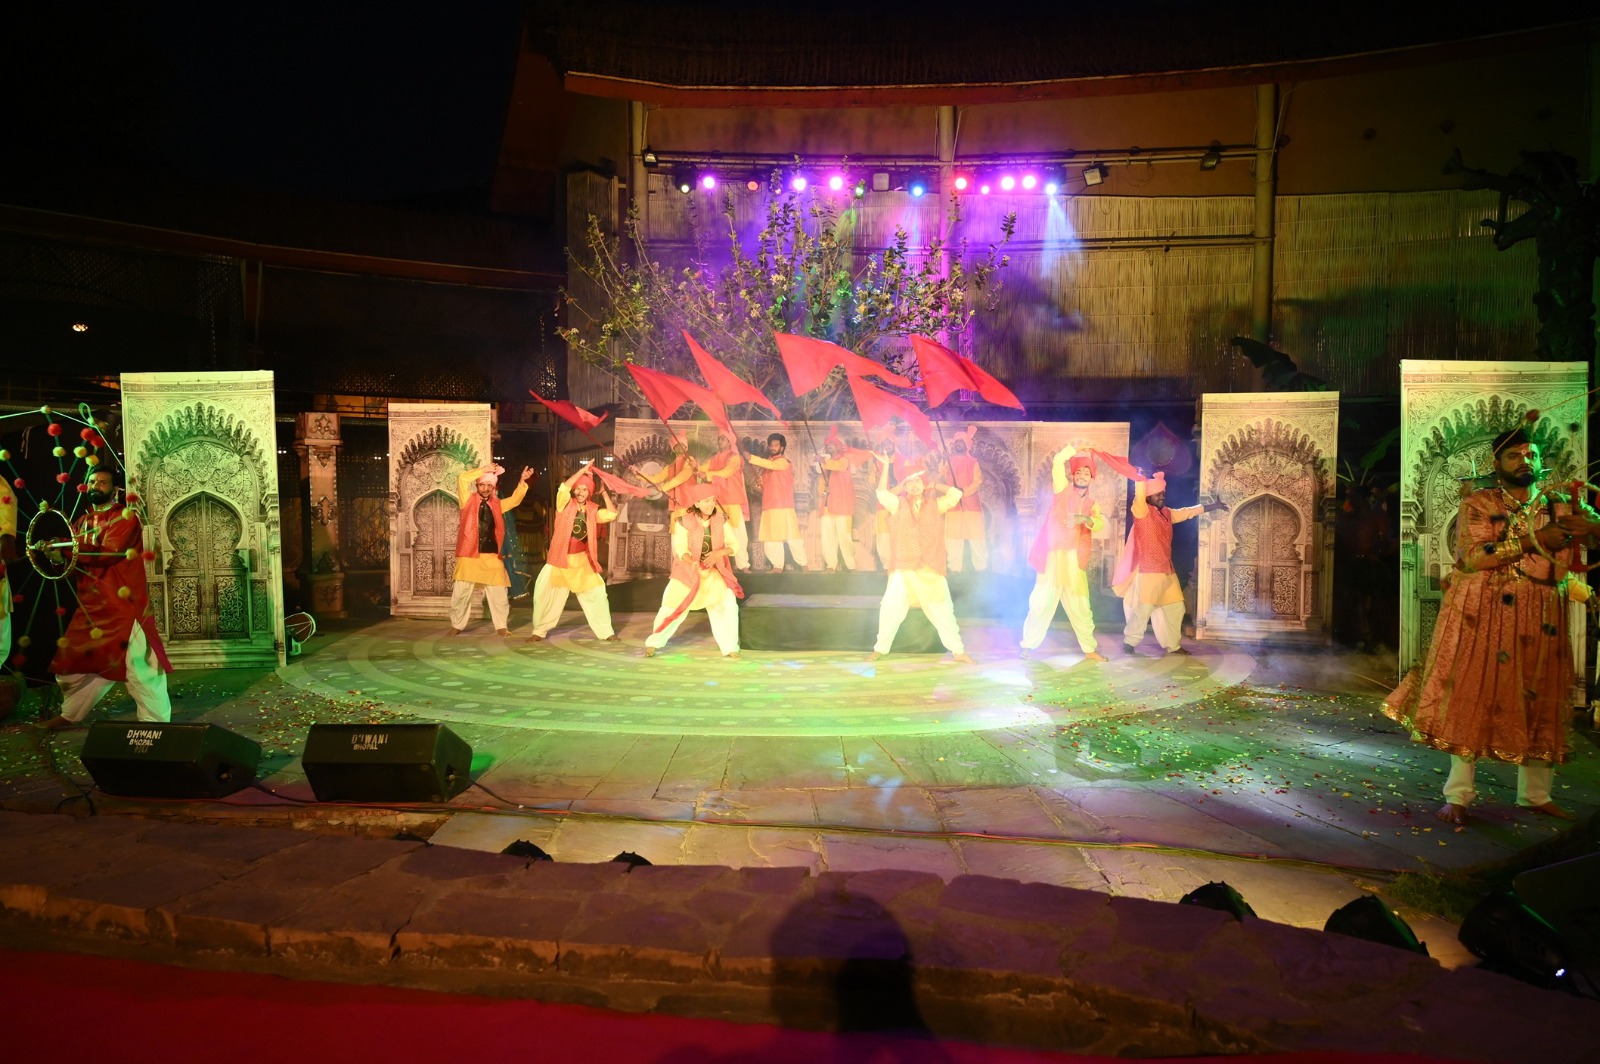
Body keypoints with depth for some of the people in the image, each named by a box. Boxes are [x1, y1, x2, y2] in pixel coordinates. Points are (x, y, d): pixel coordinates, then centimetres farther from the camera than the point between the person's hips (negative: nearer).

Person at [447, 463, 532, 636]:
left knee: (498, 593, 4)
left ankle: (501, 626, 12)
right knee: (461, 593, 2)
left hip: (492, 556, 3)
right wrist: (484, 470, -6)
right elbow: (462, 479, -9)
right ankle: (457, 625, 15)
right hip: (469, 555, -3)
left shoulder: (496, 504, 14)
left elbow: (515, 499, 20)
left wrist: (522, 482, 7)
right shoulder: (468, 500, 3)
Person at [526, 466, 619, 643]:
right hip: (560, 558, -2)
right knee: (546, 594, -1)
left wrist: (604, 492, 0)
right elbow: (564, 488, -21)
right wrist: (583, 470, -18)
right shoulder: (566, 504, -3)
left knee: (596, 594, 0)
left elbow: (612, 514, -5)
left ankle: (606, 631, 11)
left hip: (582, 561, 2)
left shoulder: (592, 510, 5)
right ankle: (539, 631, 14)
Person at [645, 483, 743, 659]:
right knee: (671, 609, 1)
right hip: (687, 572, -2)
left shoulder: (721, 520, -6)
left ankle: (730, 647, 2)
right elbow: (681, 550, -19)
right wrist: (697, 566, -37)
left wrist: (718, 553, -26)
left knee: (728, 607, -12)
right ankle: (653, 643, 21)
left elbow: (733, 545, -5)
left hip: (714, 572, 2)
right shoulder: (683, 522, -14)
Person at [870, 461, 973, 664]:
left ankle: (958, 651, 16)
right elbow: (881, 492, -8)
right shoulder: (898, 504, 5)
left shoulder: (935, 505, 7)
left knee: (942, 610, 5)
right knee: (890, 608, -4)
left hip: (931, 571, 1)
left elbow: (956, 494, -1)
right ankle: (880, 649, 12)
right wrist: (885, 466, -7)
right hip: (903, 570, -1)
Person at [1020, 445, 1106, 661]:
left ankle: (1090, 649, 16)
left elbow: (1099, 524, -7)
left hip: (1075, 561, 3)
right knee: (1042, 602, -3)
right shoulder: (1063, 489, 7)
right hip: (1053, 556, -3)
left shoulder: (1092, 505, 14)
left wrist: (1085, 519, -27)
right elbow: (1058, 461, -8)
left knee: (1080, 606, 8)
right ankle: (1029, 645, 8)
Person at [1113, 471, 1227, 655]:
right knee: (1143, 609, -10)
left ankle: (1173, 645, 22)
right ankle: (1129, 641, 7)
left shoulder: (1167, 513, 16)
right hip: (1148, 570, -8)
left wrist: (1214, 506, 30)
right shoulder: (1142, 511, -7)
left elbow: (1189, 511, 26)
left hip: (1167, 570, 8)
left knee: (1174, 608, 11)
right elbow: (1139, 494, -24)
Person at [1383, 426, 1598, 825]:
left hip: (1541, 623, 4)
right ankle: (1458, 796, 1)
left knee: (1539, 704, 8)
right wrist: (1532, 540, -18)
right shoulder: (1478, 504, 0)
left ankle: (1536, 794, 21)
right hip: (1483, 616, -4)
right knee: (1473, 698, -4)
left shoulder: (1559, 506, 12)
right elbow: (1473, 557, -13)